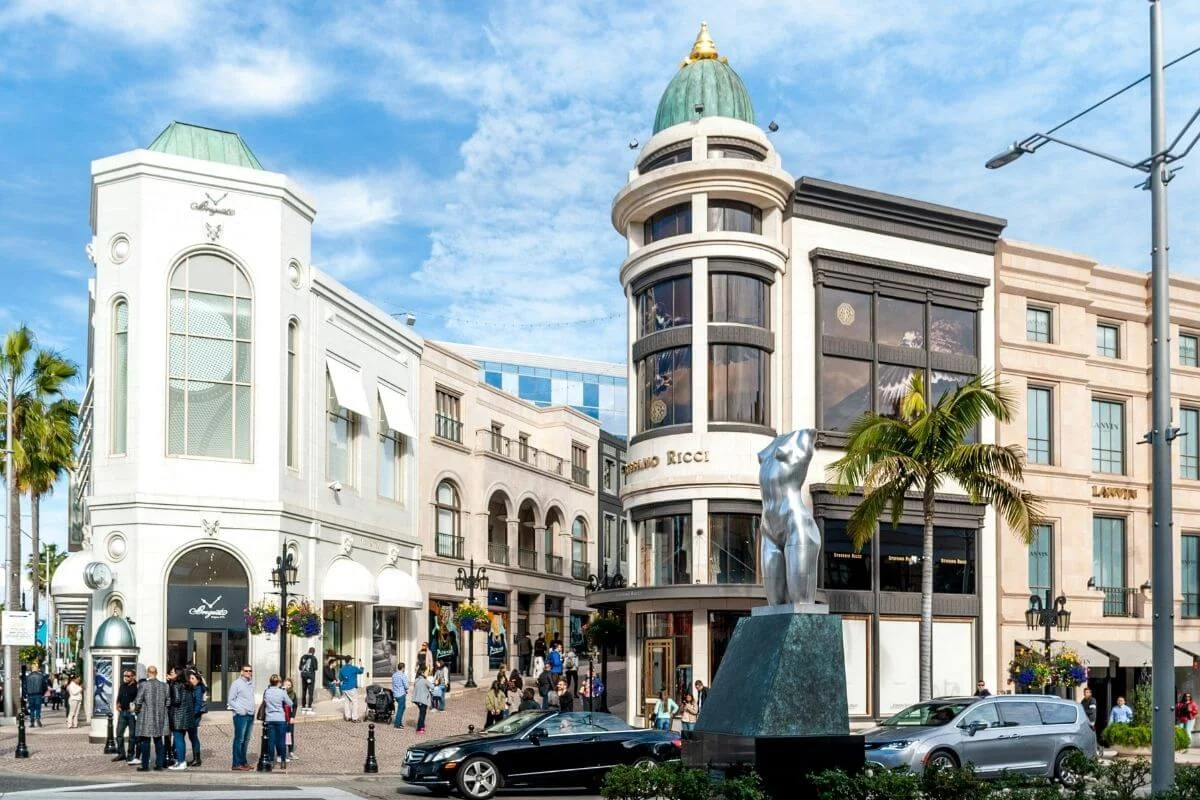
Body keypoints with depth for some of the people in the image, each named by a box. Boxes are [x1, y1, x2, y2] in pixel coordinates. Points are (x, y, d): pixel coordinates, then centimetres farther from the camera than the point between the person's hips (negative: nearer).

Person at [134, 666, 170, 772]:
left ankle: (145, 765, 1)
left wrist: (136, 708, 8)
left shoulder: (144, 685, -10)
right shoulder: (163, 685, 4)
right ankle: (159, 764, 12)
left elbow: (138, 701, -10)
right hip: (160, 717, 4)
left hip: (146, 716, -4)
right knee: (159, 741, 12)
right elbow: (167, 701, 6)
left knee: (145, 741, 1)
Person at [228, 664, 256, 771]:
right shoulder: (236, 684, -5)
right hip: (240, 715, -7)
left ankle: (243, 761, 19)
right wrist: (240, 710, -14)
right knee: (239, 739, -7)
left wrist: (252, 711, 10)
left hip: (250, 715, 7)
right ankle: (236, 764, -6)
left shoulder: (251, 684, 15)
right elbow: (230, 700, -6)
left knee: (246, 740, 11)